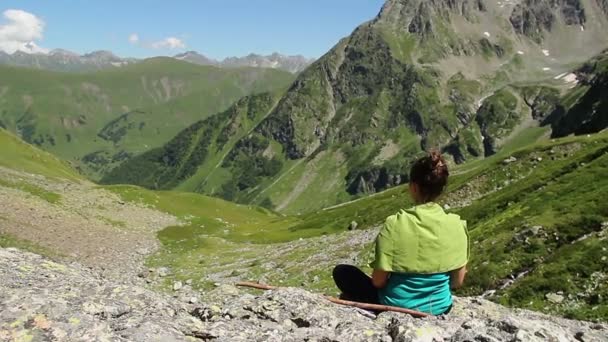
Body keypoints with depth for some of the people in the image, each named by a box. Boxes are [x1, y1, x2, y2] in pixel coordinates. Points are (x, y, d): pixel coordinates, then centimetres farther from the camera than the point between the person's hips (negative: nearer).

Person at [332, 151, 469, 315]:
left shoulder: (396, 224, -23)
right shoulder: (457, 226, -12)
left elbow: (378, 281, -16)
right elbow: (457, 282, -3)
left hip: (397, 307, -4)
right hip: (439, 308, 5)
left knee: (342, 272, 14)